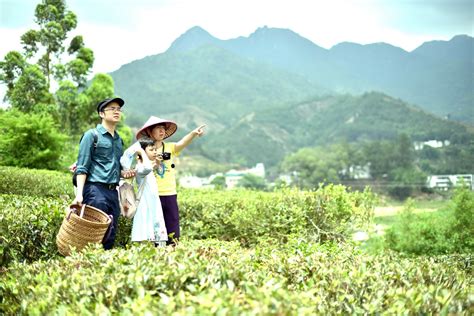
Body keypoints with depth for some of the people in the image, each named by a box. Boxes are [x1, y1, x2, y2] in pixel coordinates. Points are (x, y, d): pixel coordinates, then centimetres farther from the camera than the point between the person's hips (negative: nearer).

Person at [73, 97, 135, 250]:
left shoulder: (118, 139, 20)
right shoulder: (92, 135, 0)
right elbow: (82, 167, -6)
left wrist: (124, 173, 7)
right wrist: (79, 193, -17)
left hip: (113, 191, 7)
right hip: (95, 190, -7)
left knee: (111, 235, 6)